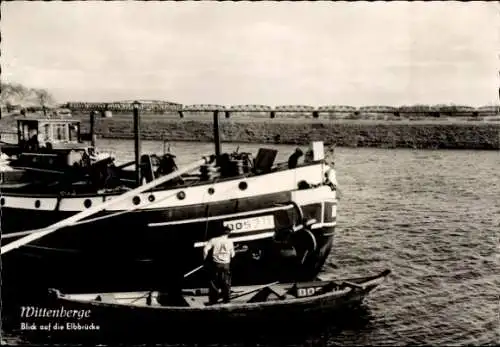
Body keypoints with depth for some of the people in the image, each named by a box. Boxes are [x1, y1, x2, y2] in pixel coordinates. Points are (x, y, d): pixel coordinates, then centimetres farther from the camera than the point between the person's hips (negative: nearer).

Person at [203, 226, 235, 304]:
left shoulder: (214, 240, -3)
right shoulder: (229, 241, 0)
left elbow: (205, 250, -11)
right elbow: (232, 255, 3)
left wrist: (205, 258, 4)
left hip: (216, 264, 0)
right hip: (226, 264, 0)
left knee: (214, 282, 8)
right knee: (226, 283, 12)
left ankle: (213, 300, 8)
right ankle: (226, 299, 14)